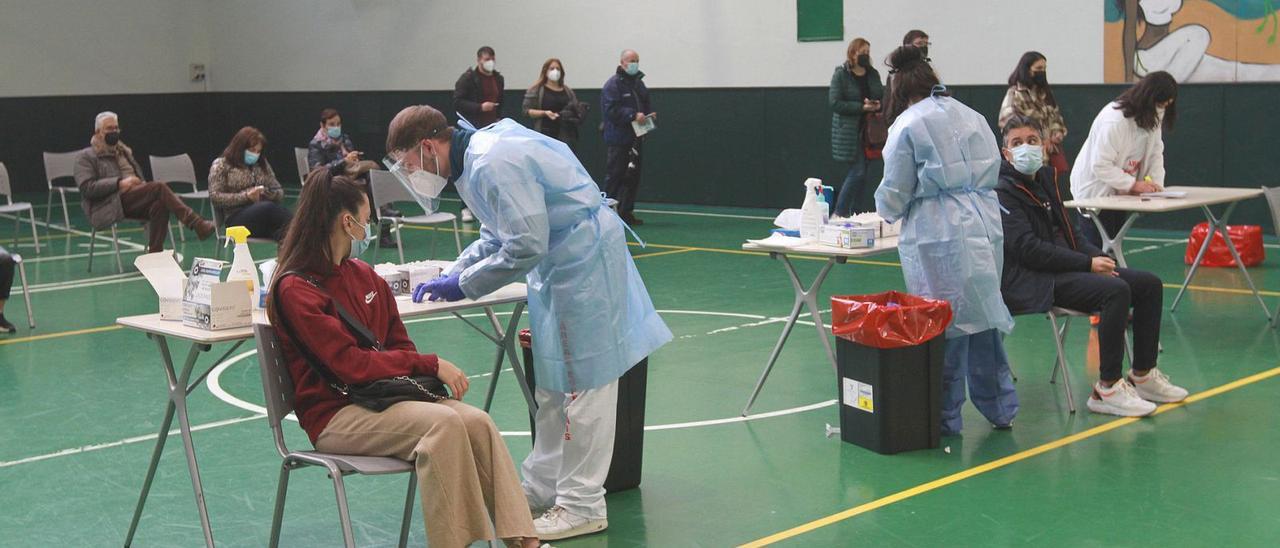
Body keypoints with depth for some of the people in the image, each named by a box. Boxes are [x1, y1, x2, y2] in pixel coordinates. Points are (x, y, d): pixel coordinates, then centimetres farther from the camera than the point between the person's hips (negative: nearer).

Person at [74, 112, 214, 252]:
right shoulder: (85, 157, 9)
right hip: (109, 207, -6)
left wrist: (142, 185, 5)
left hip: (135, 202, 6)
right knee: (159, 187, -27)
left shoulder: (123, 151, 29)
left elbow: (139, 179, 31)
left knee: (159, 205, -31)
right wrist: (119, 183, -15)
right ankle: (197, 224, -35)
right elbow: (87, 188, -6)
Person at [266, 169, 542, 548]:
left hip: (383, 392, 7)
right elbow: (350, 364, -16)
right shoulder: (296, 290, -9)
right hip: (334, 414, -7)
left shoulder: (364, 275, 16)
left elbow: (399, 344, 18)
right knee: (443, 421, -31)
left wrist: (435, 371, -4)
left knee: (477, 422, -19)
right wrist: (430, 365, -16)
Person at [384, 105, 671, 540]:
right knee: (553, 382, 17)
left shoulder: (493, 164, -24)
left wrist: (463, 285, -14)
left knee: (582, 383, -4)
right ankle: (543, 486, 28)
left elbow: (525, 246, -25)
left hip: (583, 258, -11)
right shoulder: (476, 155, 8)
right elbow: (499, 234, 19)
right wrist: (450, 275, 7)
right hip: (565, 260, 11)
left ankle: (582, 505, 2)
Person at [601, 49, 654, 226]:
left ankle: (626, 212, 17)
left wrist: (650, 114, 2)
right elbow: (611, 110, -18)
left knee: (633, 176, 10)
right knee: (615, 176, -6)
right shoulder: (613, 84, -9)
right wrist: (633, 115, -24)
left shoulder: (639, 83, 16)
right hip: (618, 140, -8)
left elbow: (647, 104, 24)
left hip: (636, 138, 8)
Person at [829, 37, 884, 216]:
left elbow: (882, 96, 19)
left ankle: (856, 214, 15)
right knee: (858, 172, -12)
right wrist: (861, 107, -19)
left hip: (869, 129, 6)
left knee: (860, 172, 8)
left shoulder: (873, 74, 10)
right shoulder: (841, 74, -6)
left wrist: (878, 106, -6)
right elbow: (834, 102, -13)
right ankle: (839, 212, -2)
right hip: (849, 132, -6)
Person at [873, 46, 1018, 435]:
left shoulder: (908, 125, -5)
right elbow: (992, 170, 17)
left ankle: (946, 416, 8)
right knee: (983, 317, 15)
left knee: (943, 326, 1)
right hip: (984, 227, 6)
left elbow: (894, 195, -3)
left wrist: (886, 210, 19)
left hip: (939, 237, -6)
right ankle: (999, 408, 23)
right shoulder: (972, 117, 13)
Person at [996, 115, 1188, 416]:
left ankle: (1143, 375, 9)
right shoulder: (1003, 192, -10)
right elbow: (1028, 249, -19)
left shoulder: (1047, 178, 17)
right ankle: (1107, 389, -23)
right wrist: (1088, 263, -19)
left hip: (1063, 268, 9)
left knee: (1149, 284, 0)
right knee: (1116, 290, -29)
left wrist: (1098, 257, -1)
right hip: (1031, 281, -9)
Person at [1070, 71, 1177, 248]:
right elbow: (1101, 166, -29)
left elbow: (1155, 153, 1)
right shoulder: (1114, 120, -29)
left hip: (1119, 192, 8)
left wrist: (1156, 184, -14)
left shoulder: (1153, 117, -2)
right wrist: (1133, 184, -29)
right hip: (1095, 190, -8)